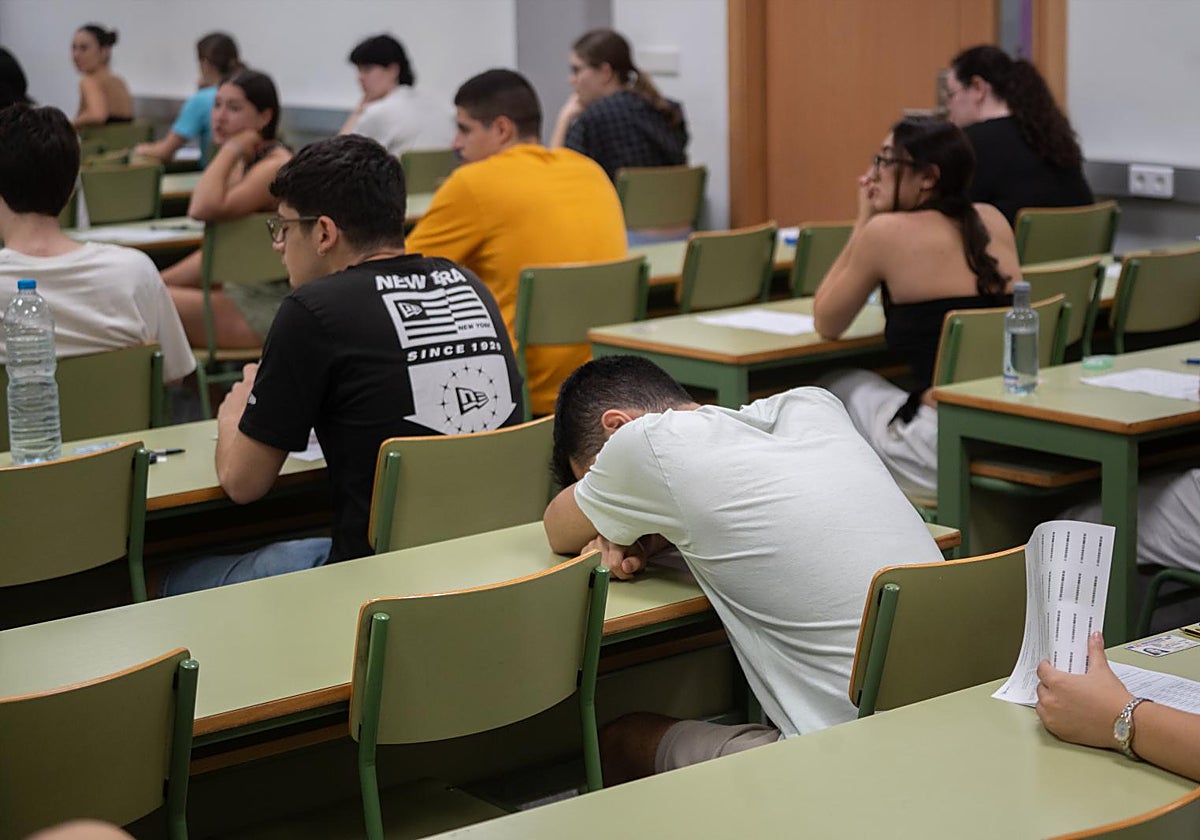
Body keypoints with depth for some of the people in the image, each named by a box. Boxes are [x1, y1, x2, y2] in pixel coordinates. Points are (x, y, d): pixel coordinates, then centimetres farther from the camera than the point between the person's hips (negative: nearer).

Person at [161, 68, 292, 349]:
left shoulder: (276, 166, -16)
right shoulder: (243, 164, 14)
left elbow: (205, 209, -32)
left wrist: (231, 148, -19)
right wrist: (161, 280, 10)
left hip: (268, 307, -10)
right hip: (240, 293, 10)